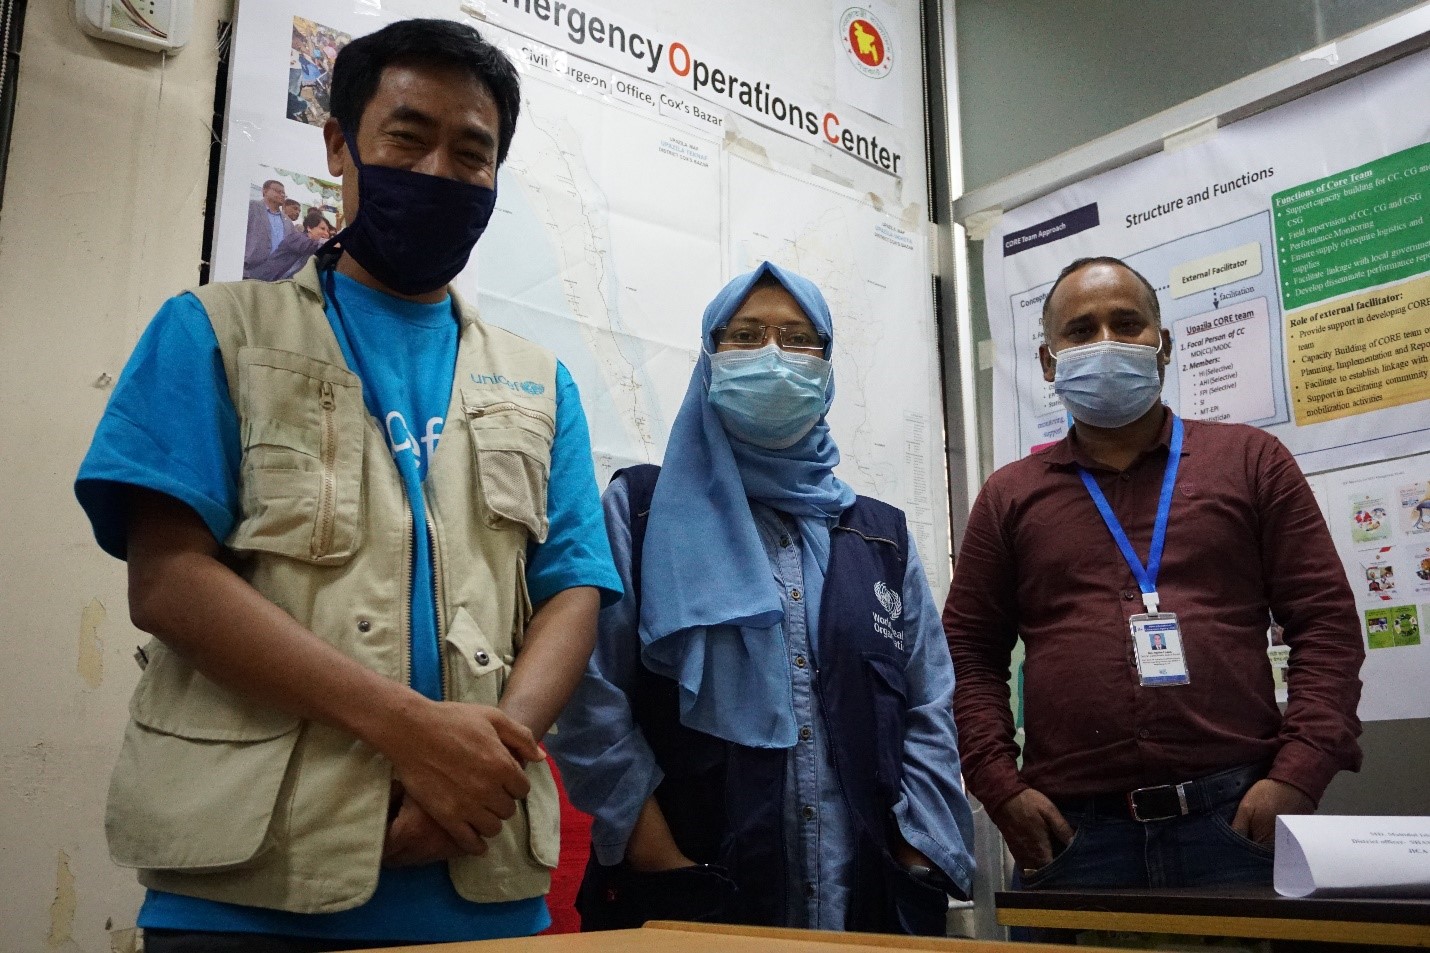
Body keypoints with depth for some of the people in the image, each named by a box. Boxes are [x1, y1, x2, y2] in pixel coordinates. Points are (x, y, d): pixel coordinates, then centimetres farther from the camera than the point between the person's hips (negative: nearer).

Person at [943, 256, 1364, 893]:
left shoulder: (1250, 460, 10)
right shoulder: (1009, 496, 11)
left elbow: (1325, 621, 5)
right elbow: (969, 653, 10)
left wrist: (1299, 774, -6)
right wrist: (1001, 790, -2)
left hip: (1236, 818, 0)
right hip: (1070, 831, 1)